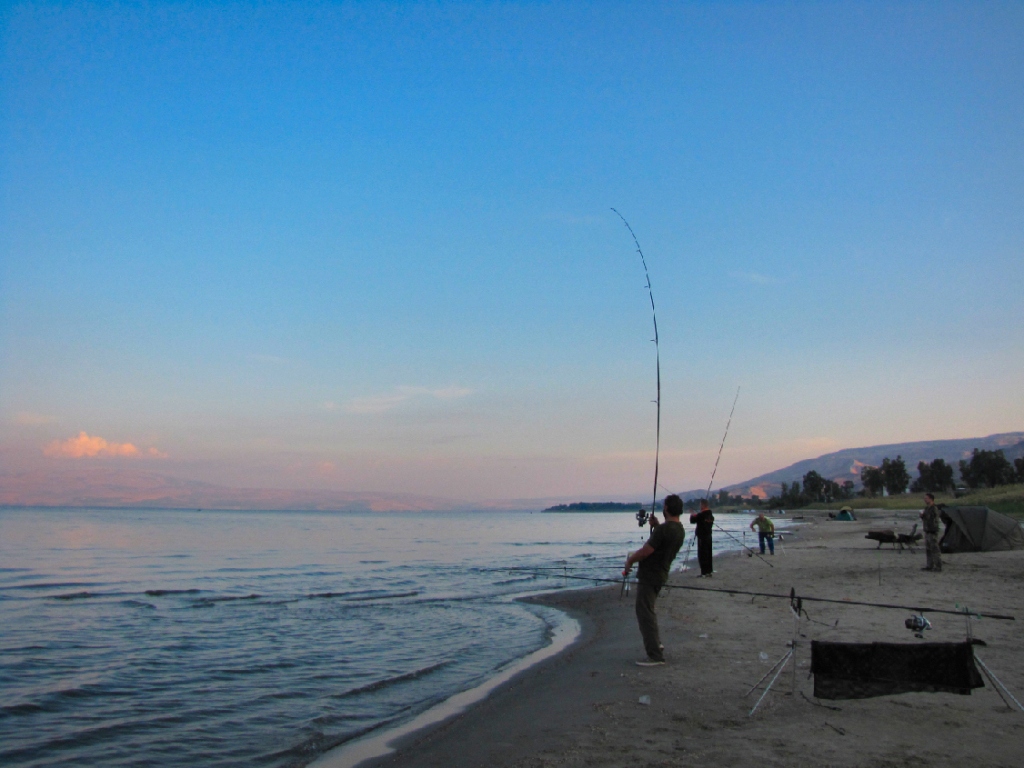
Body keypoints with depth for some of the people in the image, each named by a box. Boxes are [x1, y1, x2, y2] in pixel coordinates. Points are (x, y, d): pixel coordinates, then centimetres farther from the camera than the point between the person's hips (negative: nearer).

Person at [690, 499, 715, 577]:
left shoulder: (701, 515, -18)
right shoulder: (711, 515, 7)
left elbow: (692, 520, -11)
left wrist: (692, 515, 11)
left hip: (702, 537, -8)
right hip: (709, 536, 8)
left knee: (702, 555, -5)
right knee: (708, 554, 14)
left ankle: (704, 573, -7)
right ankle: (709, 571, 20)